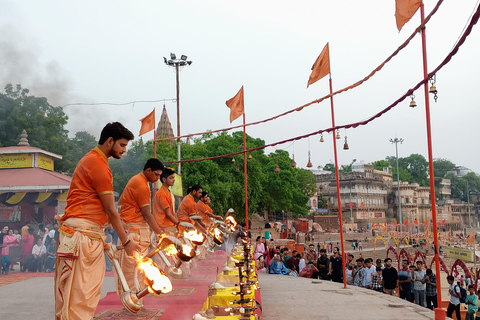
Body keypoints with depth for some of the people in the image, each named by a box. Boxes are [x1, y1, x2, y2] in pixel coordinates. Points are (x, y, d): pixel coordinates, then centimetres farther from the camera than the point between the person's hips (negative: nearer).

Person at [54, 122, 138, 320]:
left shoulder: (94, 160, 18)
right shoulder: (98, 164, -13)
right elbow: (110, 210, -12)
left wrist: (100, 235, 14)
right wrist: (126, 241, -6)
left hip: (90, 233, 10)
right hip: (82, 232, -10)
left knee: (89, 288, 12)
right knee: (79, 290, -7)